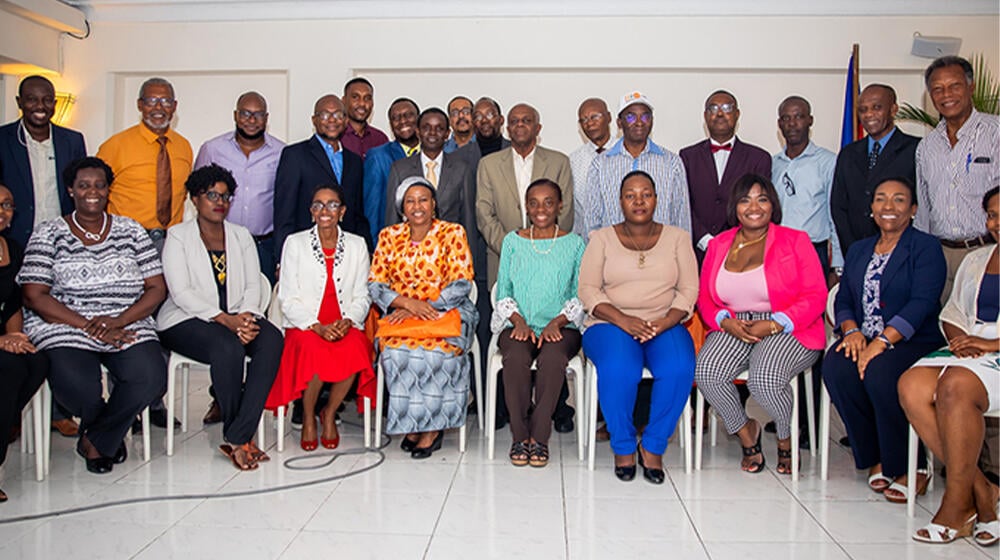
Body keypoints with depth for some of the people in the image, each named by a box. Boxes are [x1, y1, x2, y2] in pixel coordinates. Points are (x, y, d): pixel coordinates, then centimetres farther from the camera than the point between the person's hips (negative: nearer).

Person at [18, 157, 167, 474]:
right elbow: (34, 297, -1)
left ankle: (96, 439, 3)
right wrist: (88, 327, -13)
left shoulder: (131, 230, 13)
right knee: (76, 387, -32)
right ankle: (111, 435, 7)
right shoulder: (49, 234, 8)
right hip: (64, 328, -1)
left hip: (127, 327, 2)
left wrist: (118, 321, -11)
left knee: (151, 379, -27)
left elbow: (157, 288, 6)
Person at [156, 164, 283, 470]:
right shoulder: (178, 236, 5)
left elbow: (253, 285, 8)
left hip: (237, 316, 4)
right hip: (187, 320, -4)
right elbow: (181, 292, -8)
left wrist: (245, 316, -14)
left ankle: (237, 439, -29)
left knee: (272, 340, -29)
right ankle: (242, 437, -16)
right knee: (228, 347, -35)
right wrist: (224, 319, -21)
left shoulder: (241, 236, 18)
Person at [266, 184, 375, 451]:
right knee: (314, 350, -34)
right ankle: (308, 417, -6)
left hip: (346, 327, 1)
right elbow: (287, 298, 0)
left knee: (353, 350, -33)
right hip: (304, 326, -1)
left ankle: (329, 414, -6)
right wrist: (317, 327, -14)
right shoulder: (295, 243, 7)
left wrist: (347, 322, -12)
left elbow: (362, 296, 9)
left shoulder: (357, 244, 12)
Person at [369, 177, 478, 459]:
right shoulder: (389, 236, 10)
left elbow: (461, 285, -6)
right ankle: (411, 423, -13)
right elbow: (375, 284, 5)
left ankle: (431, 427, -16)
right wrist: (408, 302, -15)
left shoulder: (453, 233, 2)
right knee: (395, 349, -31)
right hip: (401, 314, 2)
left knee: (437, 349, -34)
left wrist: (421, 309, -17)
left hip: (446, 312, -2)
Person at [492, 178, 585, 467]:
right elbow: (503, 292, 10)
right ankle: (520, 436, -17)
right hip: (517, 324, 1)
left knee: (553, 357, -34)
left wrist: (557, 322, -12)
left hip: (561, 327, -1)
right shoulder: (512, 241, 13)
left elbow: (581, 295, 5)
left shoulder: (574, 244, 10)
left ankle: (539, 436, -20)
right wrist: (518, 321, -8)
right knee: (515, 357, -32)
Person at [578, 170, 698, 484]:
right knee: (618, 369, -34)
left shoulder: (677, 238, 13)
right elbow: (587, 289, 0)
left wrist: (665, 322, -14)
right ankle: (622, 447, -10)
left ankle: (653, 447, -11)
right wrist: (622, 320, -16)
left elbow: (690, 289, 5)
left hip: (665, 325, 1)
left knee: (679, 369, -31)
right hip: (611, 323, -1)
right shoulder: (602, 238, 10)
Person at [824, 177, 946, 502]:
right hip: (862, 339, 5)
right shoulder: (858, 250, 20)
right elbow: (843, 299, 13)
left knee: (879, 372, -34)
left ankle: (910, 467, -14)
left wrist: (882, 342, -23)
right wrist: (851, 330, -10)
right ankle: (874, 458, -10)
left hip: (914, 342, -4)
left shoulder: (926, 248, 1)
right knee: (835, 368, -27)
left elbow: (922, 303, -12)